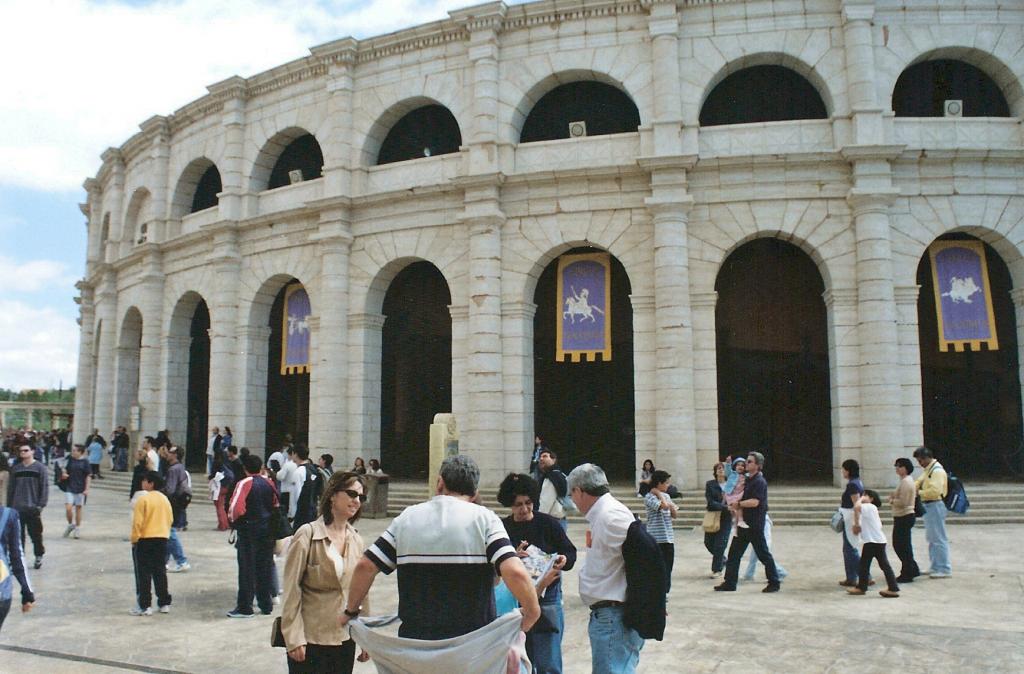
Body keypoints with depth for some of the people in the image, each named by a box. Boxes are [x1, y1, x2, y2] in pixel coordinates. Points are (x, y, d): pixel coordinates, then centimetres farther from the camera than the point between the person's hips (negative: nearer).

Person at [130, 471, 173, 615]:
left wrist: (134, 539, -6)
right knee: (160, 572, 12)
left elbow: (137, 522, -14)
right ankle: (164, 603, 15)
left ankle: (144, 606, 1)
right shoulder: (165, 499, 7)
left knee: (144, 574, 1)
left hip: (145, 540, -6)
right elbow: (170, 519, 11)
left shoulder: (143, 499, -13)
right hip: (162, 539, 6)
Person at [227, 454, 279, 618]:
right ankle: (266, 605, 18)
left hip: (248, 530, -5)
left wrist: (234, 520, -2)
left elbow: (236, 507, -20)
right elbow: (276, 505, 12)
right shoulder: (269, 483, 5)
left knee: (247, 569, 0)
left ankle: (245, 608, 3)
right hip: (267, 530, 5)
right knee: (265, 568, 12)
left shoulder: (245, 484, -12)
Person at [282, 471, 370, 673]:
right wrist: (294, 638, -12)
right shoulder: (308, 534, -9)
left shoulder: (357, 540, 6)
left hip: (346, 639, 5)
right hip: (311, 639, -5)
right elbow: (291, 589, -9)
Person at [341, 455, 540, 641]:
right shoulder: (484, 518, -5)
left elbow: (365, 566, 2)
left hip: (415, 643, 2)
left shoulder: (407, 518, 4)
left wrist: (351, 611, 16)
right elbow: (514, 572, -19)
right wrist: (532, 612, -5)